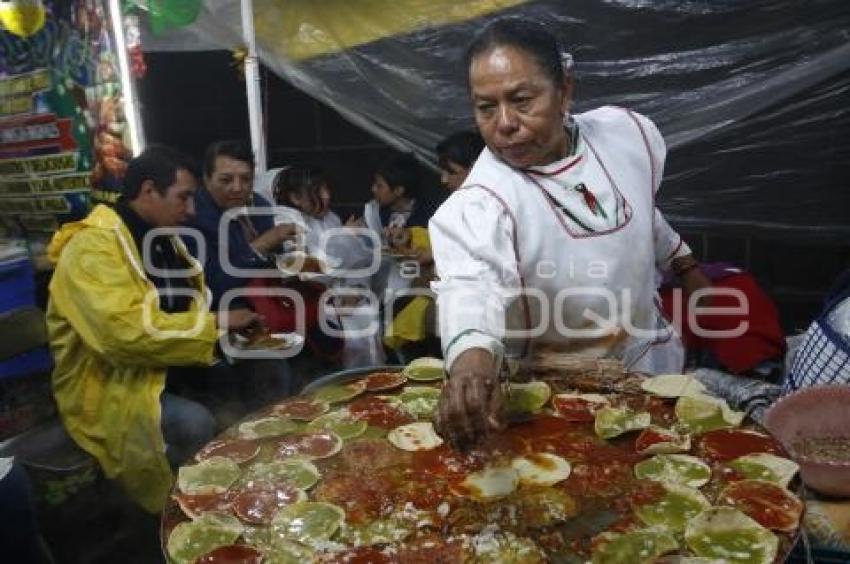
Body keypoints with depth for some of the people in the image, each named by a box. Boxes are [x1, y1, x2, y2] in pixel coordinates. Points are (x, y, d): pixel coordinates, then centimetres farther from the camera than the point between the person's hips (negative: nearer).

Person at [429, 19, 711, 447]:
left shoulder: (629, 133, -12)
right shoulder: (479, 204, -30)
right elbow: (469, 285, -50)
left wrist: (688, 270, 15)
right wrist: (472, 359, -69)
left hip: (651, 358, 5)